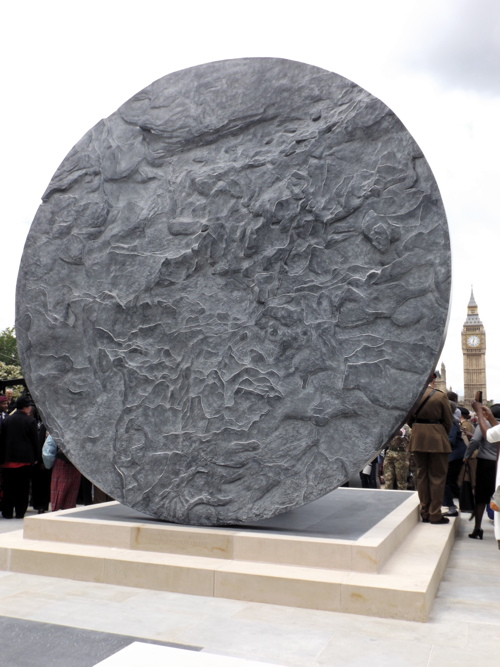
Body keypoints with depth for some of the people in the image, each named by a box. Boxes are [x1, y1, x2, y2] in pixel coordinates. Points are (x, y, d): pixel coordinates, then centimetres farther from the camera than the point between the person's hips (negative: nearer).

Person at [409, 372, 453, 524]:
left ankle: (425, 513, 17)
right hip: (437, 440, -4)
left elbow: (410, 419, 8)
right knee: (437, 477, 4)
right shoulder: (440, 396, -9)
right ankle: (435, 514, 5)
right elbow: (449, 421, -3)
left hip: (418, 439, 4)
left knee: (422, 475, 12)